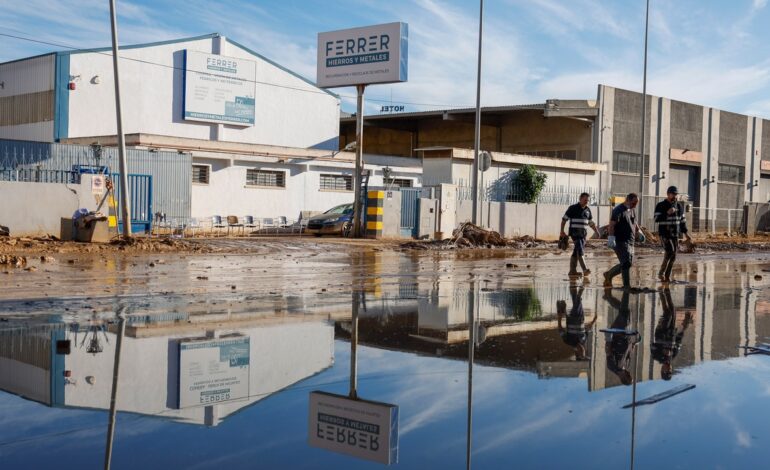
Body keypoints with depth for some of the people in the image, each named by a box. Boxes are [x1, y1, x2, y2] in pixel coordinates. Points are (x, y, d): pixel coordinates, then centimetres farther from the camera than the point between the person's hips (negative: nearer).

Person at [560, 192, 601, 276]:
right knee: (580, 250, -17)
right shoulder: (573, 208, -3)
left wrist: (596, 231, 11)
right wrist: (562, 231, -8)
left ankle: (572, 270, 13)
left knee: (576, 252, 8)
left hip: (583, 233, 6)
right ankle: (585, 270, -25)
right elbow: (564, 219, -2)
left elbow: (591, 222, 22)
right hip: (574, 232, -6)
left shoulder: (587, 210, 13)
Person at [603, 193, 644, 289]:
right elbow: (612, 225, -19)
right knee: (626, 262, -14)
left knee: (628, 263, 12)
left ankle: (609, 275, 29)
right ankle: (626, 285, -10)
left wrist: (639, 232, 16)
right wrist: (611, 237, -28)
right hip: (620, 241, -9)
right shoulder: (619, 210, -11)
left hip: (630, 242, 9)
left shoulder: (632, 211, 16)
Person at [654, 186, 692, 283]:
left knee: (673, 256, 1)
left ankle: (667, 276, 10)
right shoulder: (661, 205, -5)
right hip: (664, 234, -6)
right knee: (670, 251, -21)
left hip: (675, 235, 6)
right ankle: (661, 272, -10)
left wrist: (685, 232, 14)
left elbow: (682, 220, 18)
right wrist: (667, 213, -26)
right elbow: (657, 218, -17)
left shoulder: (678, 206, 12)